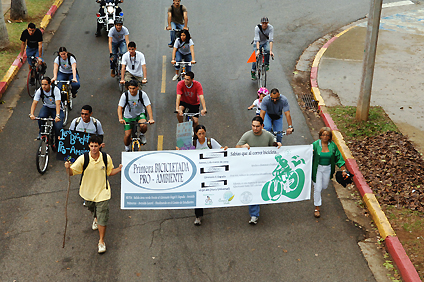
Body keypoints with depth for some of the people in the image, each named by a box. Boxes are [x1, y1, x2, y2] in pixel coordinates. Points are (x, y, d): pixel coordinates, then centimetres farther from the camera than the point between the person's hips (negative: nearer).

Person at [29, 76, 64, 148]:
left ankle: (57, 144, 3)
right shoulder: (39, 91, -16)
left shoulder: (55, 90, -26)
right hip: (46, 107, 3)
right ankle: (41, 132, -3)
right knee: (40, 117, -33)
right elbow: (34, 102, -21)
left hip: (56, 108, -3)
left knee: (58, 127, -23)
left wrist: (57, 116, -49)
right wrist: (31, 114, -38)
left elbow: (58, 104, -35)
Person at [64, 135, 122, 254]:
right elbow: (71, 172, -13)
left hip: (102, 192, -2)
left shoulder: (106, 158, -12)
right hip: (87, 191, 2)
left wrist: (119, 168, -13)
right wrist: (67, 167, -34)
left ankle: (101, 241, 9)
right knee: (91, 208, 28)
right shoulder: (83, 158, -17)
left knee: (102, 217, -6)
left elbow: (110, 172, 4)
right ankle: (95, 218, 66)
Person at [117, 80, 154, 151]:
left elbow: (148, 106, -24)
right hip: (128, 116, 0)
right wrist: (120, 118, -40)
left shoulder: (142, 94, -19)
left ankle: (142, 135, 5)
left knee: (143, 126, -32)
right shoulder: (125, 95, -19)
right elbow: (120, 107, -22)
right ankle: (127, 147, 23)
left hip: (140, 114, 0)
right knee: (127, 135, -9)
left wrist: (151, 118, -36)